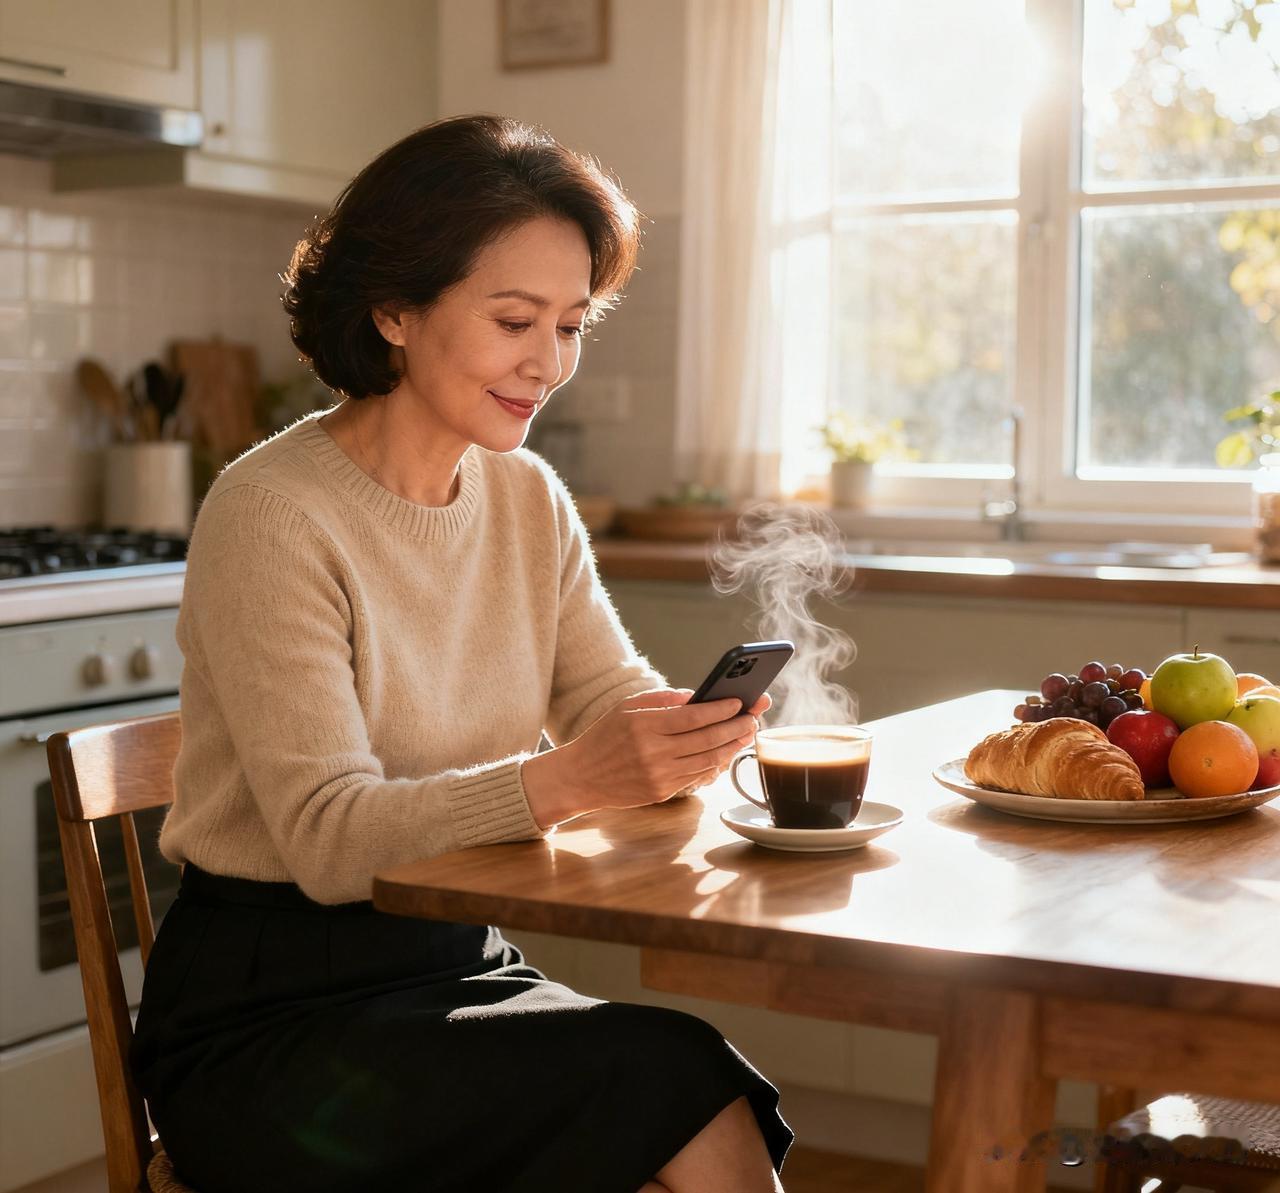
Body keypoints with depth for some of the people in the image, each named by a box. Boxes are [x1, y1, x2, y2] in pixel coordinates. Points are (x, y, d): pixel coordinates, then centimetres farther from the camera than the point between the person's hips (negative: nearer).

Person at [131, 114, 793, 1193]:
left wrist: (689, 729, -19)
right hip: (268, 1017, -6)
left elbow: (616, 698, 5)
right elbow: (328, 839, -22)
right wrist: (563, 782, -36)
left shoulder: (530, 499, 7)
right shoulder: (273, 515, -15)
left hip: (461, 969, 6)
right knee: (676, 1080, -23)